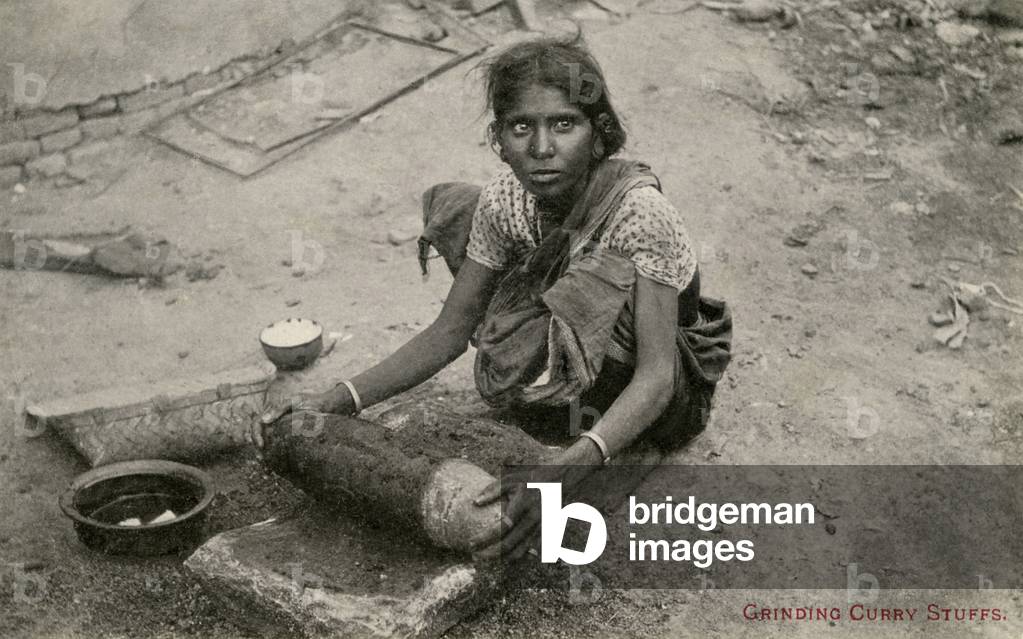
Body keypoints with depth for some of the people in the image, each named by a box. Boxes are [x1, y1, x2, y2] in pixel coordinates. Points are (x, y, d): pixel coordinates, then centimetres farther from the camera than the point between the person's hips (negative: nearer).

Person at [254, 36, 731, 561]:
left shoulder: (639, 213, -33)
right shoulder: (506, 199, -18)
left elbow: (655, 374, -39)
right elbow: (451, 330, -12)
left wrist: (562, 473, -55)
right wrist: (342, 400, -25)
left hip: (667, 395, -5)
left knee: (607, 278, -38)